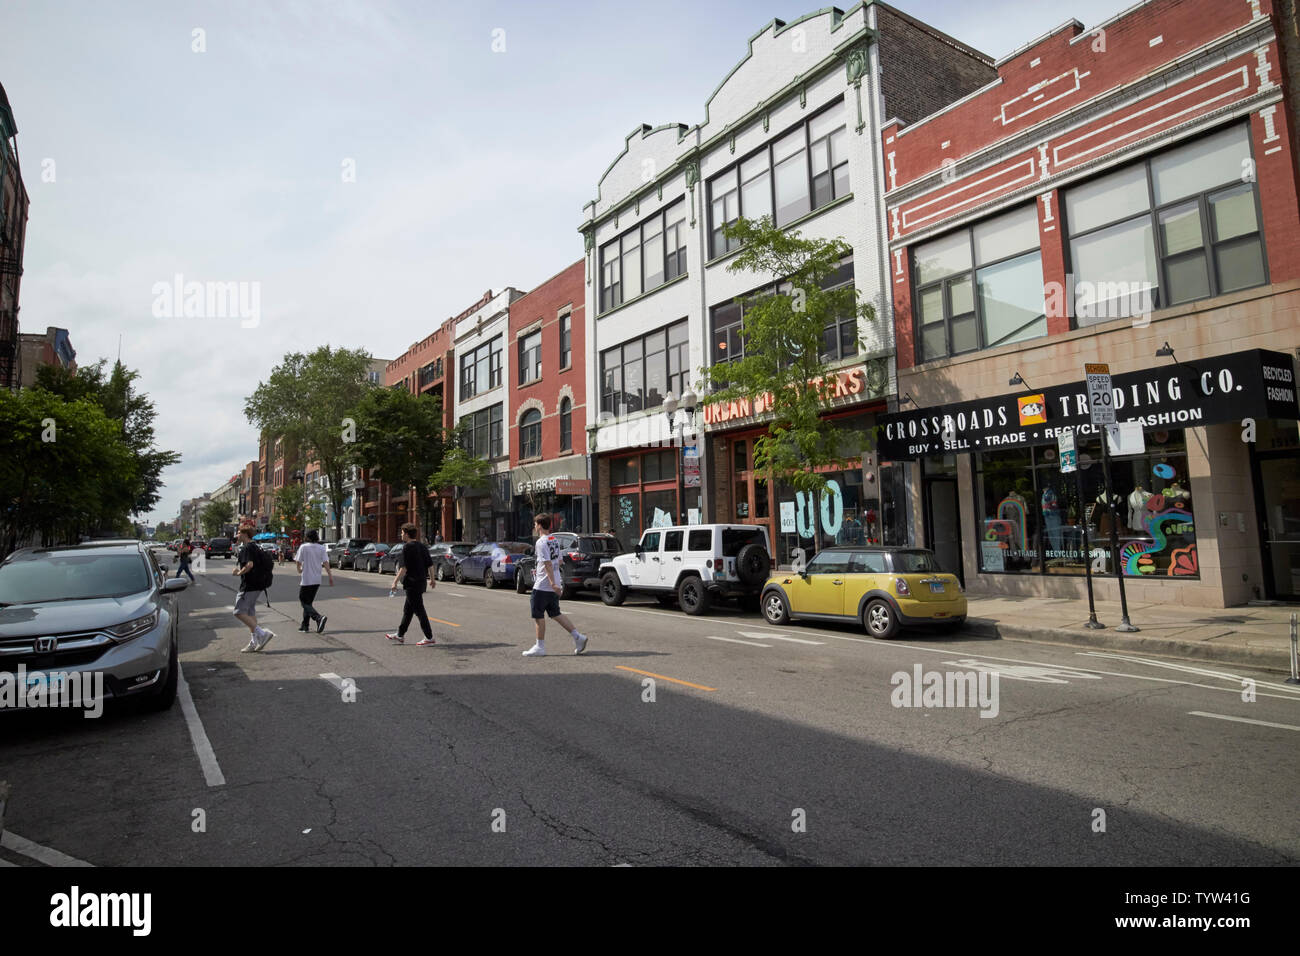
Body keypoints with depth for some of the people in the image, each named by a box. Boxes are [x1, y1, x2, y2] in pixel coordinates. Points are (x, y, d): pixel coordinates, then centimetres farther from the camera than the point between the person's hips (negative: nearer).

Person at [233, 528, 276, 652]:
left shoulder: (246, 548, -14)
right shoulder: (256, 547, 16)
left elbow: (249, 564, -28)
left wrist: (239, 572, -12)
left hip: (249, 586, -10)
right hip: (258, 585, 10)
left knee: (239, 612, -7)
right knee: (250, 612, 15)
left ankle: (262, 633, -15)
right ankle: (254, 642, 17)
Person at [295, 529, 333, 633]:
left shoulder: (303, 547, -7)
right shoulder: (322, 548, 3)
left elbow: (299, 561, -1)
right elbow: (326, 563, -4)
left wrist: (299, 570, 21)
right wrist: (331, 577, -5)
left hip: (306, 580, -5)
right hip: (317, 580, 5)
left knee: (304, 602, -2)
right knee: (308, 602, 18)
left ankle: (319, 618, -26)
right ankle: (305, 625, 22)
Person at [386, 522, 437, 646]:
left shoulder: (407, 547, -14)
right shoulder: (422, 546, 11)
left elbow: (404, 568, -18)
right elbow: (430, 564, 12)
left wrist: (395, 582, -13)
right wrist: (432, 579, 19)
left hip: (412, 583, -9)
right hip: (421, 581, 9)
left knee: (419, 610, -4)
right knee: (407, 610, 18)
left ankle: (429, 638, -2)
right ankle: (400, 636, 27)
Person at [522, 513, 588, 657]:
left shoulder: (541, 542, -15)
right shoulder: (554, 541, 12)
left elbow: (548, 564, -22)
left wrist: (552, 583, -26)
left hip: (542, 586, -9)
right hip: (553, 586, 9)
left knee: (538, 615, 3)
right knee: (556, 614, 14)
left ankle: (540, 647, 9)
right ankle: (578, 637, 6)